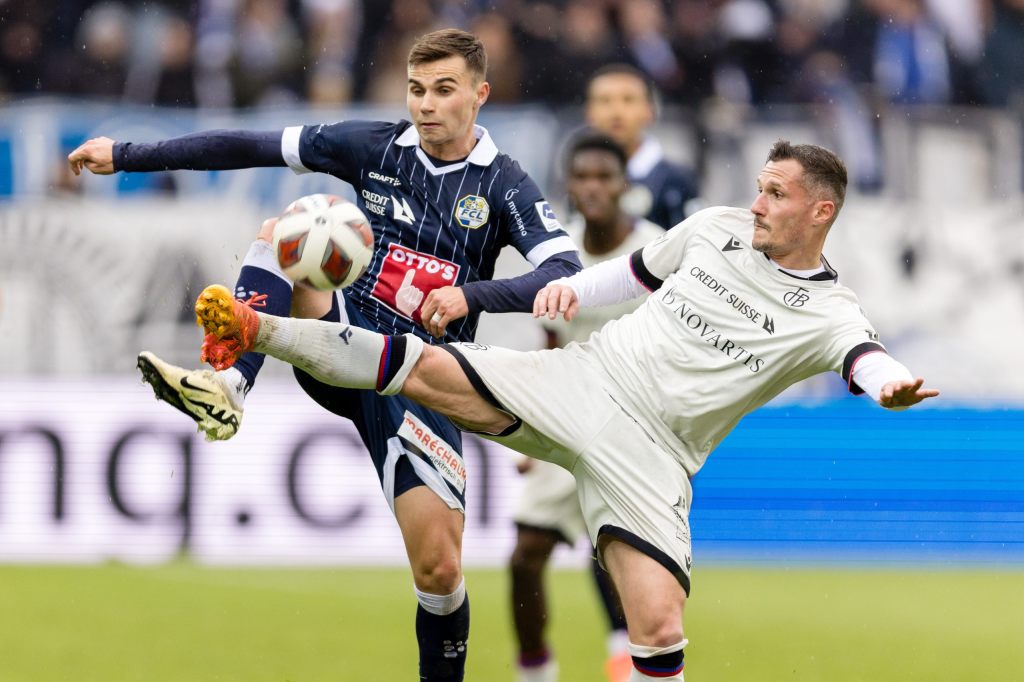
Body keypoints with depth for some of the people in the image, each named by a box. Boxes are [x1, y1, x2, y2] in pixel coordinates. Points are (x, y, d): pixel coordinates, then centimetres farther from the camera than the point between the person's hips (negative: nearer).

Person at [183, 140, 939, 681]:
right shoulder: (718, 228, 7)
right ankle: (257, 330, -6)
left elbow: (869, 360, -27)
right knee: (425, 368, -15)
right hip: (585, 378, 3)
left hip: (648, 456, -3)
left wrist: (895, 386, -51)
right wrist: (573, 286, 5)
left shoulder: (828, 313, -5)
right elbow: (635, 272, 23)